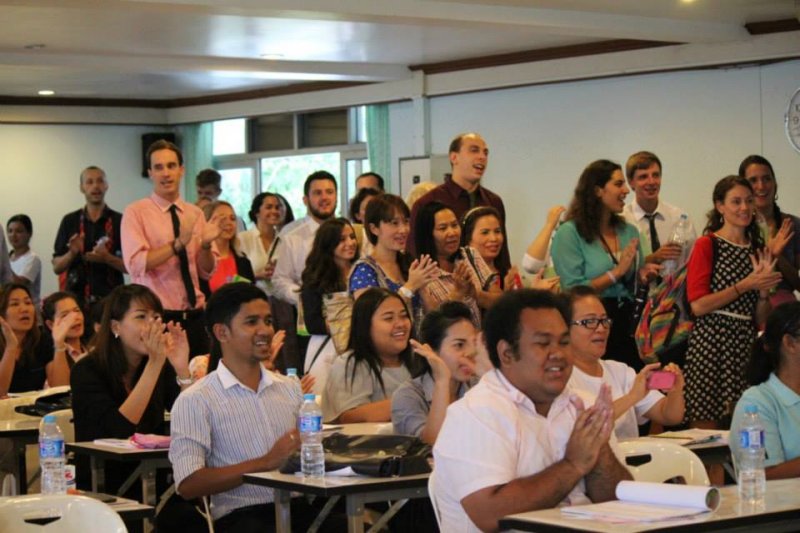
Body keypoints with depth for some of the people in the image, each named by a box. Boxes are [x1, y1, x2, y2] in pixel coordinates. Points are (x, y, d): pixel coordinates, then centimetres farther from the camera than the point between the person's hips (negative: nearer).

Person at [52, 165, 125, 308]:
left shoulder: (120, 221, 2)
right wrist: (72, 253, -11)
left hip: (109, 297, -1)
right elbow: (57, 267, 8)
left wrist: (107, 258, -15)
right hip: (76, 297, 1)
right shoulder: (70, 221, 8)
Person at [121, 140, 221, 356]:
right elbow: (135, 264, -15)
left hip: (195, 316, 4)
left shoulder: (195, 213, 10)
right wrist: (178, 243, -23)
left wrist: (206, 244, -10)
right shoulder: (136, 212, -3)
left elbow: (206, 271, 10)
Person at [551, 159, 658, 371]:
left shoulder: (629, 231, 11)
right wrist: (616, 273, -14)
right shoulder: (570, 233, -8)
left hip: (626, 324, 6)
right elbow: (572, 290, -15)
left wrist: (644, 276, 0)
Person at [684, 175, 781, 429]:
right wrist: (746, 285, -10)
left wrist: (764, 288, -2)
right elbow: (698, 305, -11)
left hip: (746, 342, 5)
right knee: (706, 428, -5)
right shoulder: (707, 244, -1)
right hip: (711, 340, -5)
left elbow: (761, 320, 17)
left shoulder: (758, 249, 15)